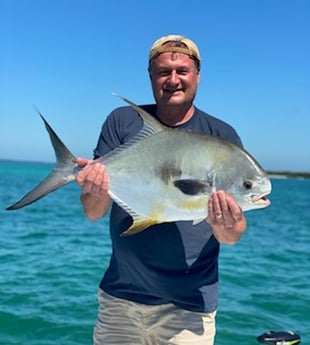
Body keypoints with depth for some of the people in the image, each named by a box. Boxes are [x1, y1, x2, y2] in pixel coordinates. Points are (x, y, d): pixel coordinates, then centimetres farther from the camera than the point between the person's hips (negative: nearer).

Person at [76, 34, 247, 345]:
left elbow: (233, 237, -5)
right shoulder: (122, 122, -1)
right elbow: (93, 213, -4)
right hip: (121, 295, 1)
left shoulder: (222, 136, -3)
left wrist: (225, 226, -27)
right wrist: (98, 191, -26)